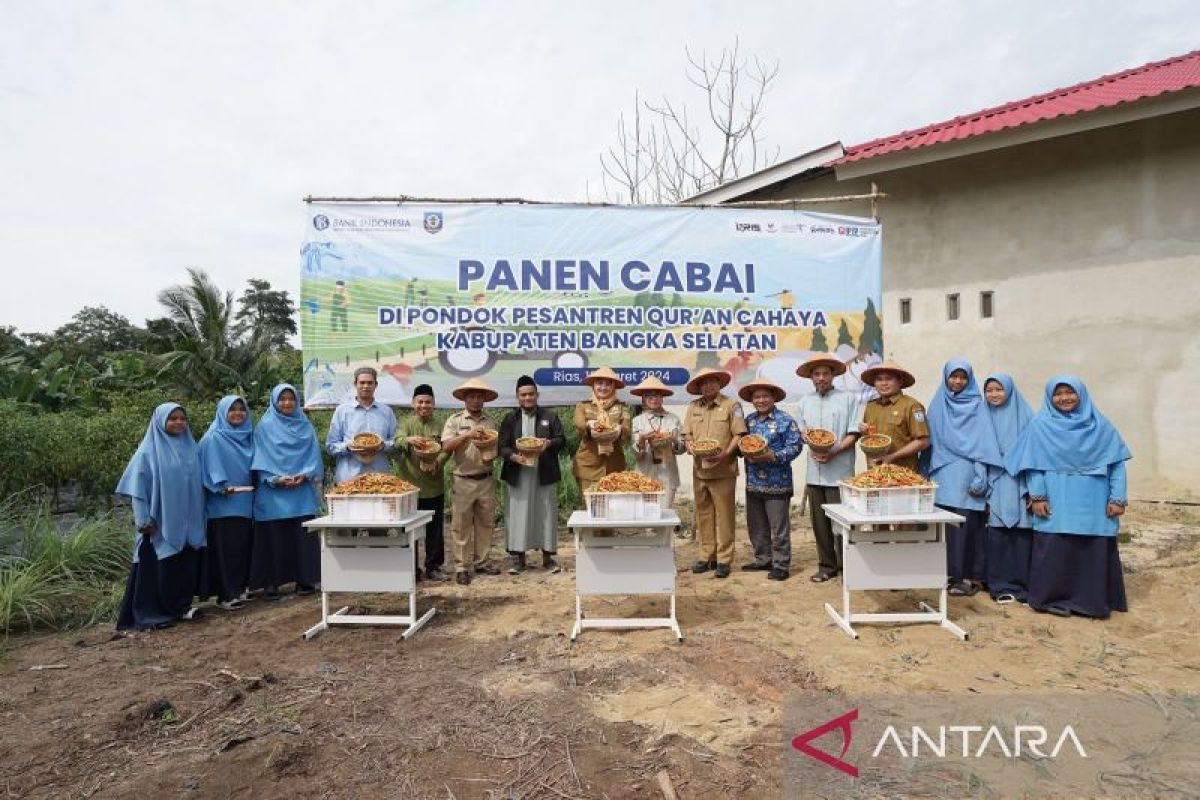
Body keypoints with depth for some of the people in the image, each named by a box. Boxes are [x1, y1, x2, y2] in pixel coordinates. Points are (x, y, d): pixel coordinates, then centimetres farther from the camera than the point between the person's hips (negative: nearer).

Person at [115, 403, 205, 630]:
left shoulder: (190, 448, 9)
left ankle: (181, 606, 20)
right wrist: (144, 519, -14)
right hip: (160, 522, -5)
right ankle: (153, 613, 12)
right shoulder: (149, 451, -5)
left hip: (187, 522, 5)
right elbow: (138, 486, -7)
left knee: (187, 564, 8)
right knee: (159, 567, 1)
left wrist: (198, 517, 11)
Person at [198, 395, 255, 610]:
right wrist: (221, 486, -21)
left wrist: (256, 484, 9)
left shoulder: (248, 436, 14)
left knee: (244, 545, 8)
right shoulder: (213, 438, -2)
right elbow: (210, 467, -9)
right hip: (223, 503, -6)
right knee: (226, 547, -7)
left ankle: (241, 588, 18)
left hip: (245, 501, 6)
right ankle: (226, 594, -3)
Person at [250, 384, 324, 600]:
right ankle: (270, 582, 7)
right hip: (272, 493, -2)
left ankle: (304, 579, 9)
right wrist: (276, 479, -14)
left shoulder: (305, 426, 12)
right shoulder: (264, 427, 4)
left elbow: (314, 455, 8)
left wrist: (304, 475, -8)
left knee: (302, 535, 1)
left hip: (302, 492, 2)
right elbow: (260, 458, -1)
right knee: (273, 536, -1)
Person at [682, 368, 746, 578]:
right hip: (699, 469, 4)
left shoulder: (731, 405, -1)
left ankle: (724, 559, 8)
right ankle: (706, 556, 20)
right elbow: (687, 434, 14)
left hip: (723, 470, -4)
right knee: (703, 514, 10)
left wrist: (726, 454, -18)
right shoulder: (693, 407, 12)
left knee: (724, 515, 0)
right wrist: (689, 446, -7)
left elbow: (738, 434, -6)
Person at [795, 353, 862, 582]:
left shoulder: (849, 398, 0)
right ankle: (827, 566, 21)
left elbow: (854, 434, -4)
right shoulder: (805, 401, 14)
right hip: (814, 472, 4)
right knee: (819, 522, 9)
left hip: (839, 471, -4)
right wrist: (812, 445, -6)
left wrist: (834, 452, -16)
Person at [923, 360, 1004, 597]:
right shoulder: (938, 404, 13)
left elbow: (983, 443, -4)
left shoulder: (977, 406, 2)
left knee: (965, 522, -8)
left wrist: (980, 477, -12)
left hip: (966, 473, -3)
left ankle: (970, 576, -2)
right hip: (942, 473, 4)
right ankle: (947, 571, 11)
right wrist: (926, 471, 11)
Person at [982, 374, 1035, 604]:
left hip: (1020, 484, -1)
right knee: (998, 535, -2)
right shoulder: (984, 417, 10)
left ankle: (1023, 585, 10)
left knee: (1022, 533, -2)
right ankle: (1001, 586, 7)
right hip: (996, 486, 1)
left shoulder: (1025, 415, 3)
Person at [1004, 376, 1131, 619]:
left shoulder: (1101, 425, 7)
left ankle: (1093, 600, 17)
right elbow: (1033, 463, 0)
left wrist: (1118, 498, -3)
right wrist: (1036, 496, -8)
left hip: (1093, 502, 2)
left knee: (1095, 550, 4)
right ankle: (1053, 597, 9)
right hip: (1056, 502, -2)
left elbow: (1117, 462, 5)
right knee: (1055, 550, -2)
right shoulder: (1040, 425, 3)